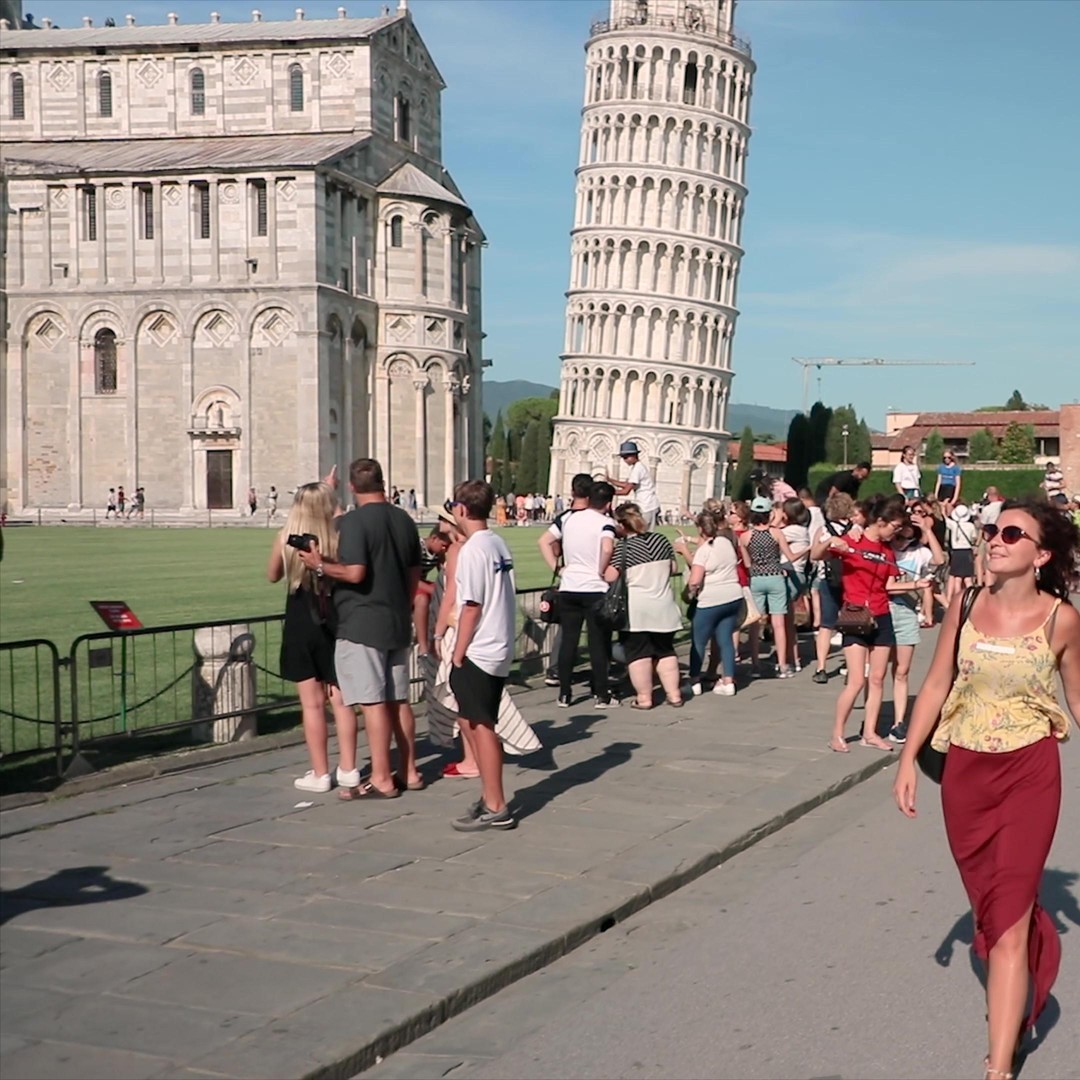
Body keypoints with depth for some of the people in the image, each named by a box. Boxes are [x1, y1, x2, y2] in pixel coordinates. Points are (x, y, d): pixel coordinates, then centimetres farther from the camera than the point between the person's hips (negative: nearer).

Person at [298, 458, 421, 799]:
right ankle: (409, 771, 20)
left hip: (362, 624, -7)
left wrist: (320, 565, -9)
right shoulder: (404, 520, 10)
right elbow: (414, 575, 15)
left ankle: (381, 780, -1)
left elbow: (354, 573, -23)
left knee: (373, 702, -4)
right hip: (398, 623, 8)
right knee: (397, 700, 14)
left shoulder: (353, 521, -13)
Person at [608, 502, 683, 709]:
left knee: (638, 652, 3)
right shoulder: (661, 540, 5)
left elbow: (609, 577, -16)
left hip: (635, 609, -5)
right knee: (665, 650, 14)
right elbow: (673, 569, 13)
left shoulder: (621, 547, -12)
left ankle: (644, 697, 4)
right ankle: (674, 694, 15)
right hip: (663, 606, 5)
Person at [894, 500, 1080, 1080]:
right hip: (964, 771, 4)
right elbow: (936, 685, 4)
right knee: (989, 902, 19)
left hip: (1028, 774, -3)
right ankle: (1016, 996, 46)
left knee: (1008, 918, -6)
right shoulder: (967, 605, -2)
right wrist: (908, 759, -1)